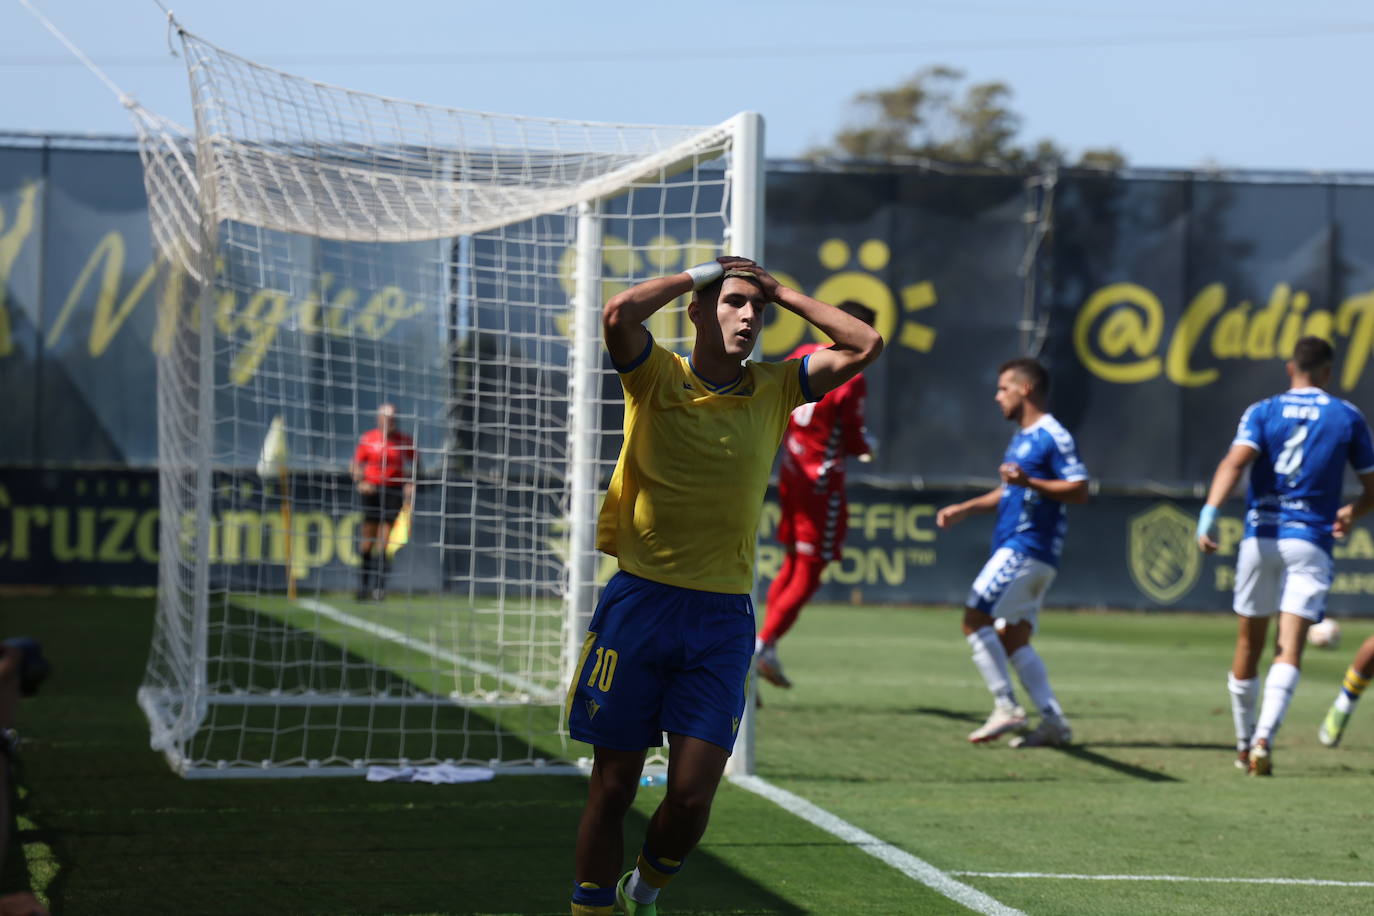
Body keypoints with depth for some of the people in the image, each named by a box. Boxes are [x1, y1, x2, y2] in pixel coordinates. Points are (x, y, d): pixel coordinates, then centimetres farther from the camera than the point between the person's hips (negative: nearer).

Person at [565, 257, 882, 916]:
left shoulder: (774, 390, 9)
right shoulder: (658, 379, -2)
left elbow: (865, 347, 6)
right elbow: (618, 314, -20)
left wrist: (783, 294, 6)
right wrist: (699, 275, -7)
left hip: (722, 617, 2)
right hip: (639, 601, -2)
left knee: (692, 796, -4)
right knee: (612, 789, 2)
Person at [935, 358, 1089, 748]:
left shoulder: (1054, 437, -10)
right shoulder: (1021, 437, 20)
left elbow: (1079, 491, -17)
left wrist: (1030, 482, -26)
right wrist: (965, 509, 23)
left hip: (1026, 550, -10)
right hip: (1015, 549, 10)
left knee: (975, 618, -13)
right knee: (1014, 641, 6)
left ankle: (1006, 707, -12)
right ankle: (1053, 720, 3)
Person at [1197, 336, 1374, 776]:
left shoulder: (1262, 412, 4)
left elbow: (1235, 461, -14)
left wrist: (1209, 514, -24)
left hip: (1260, 537, 2)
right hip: (1311, 541, -1)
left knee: (1249, 644, 14)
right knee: (1290, 650, -9)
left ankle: (1245, 744, 25)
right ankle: (1264, 738, -28)